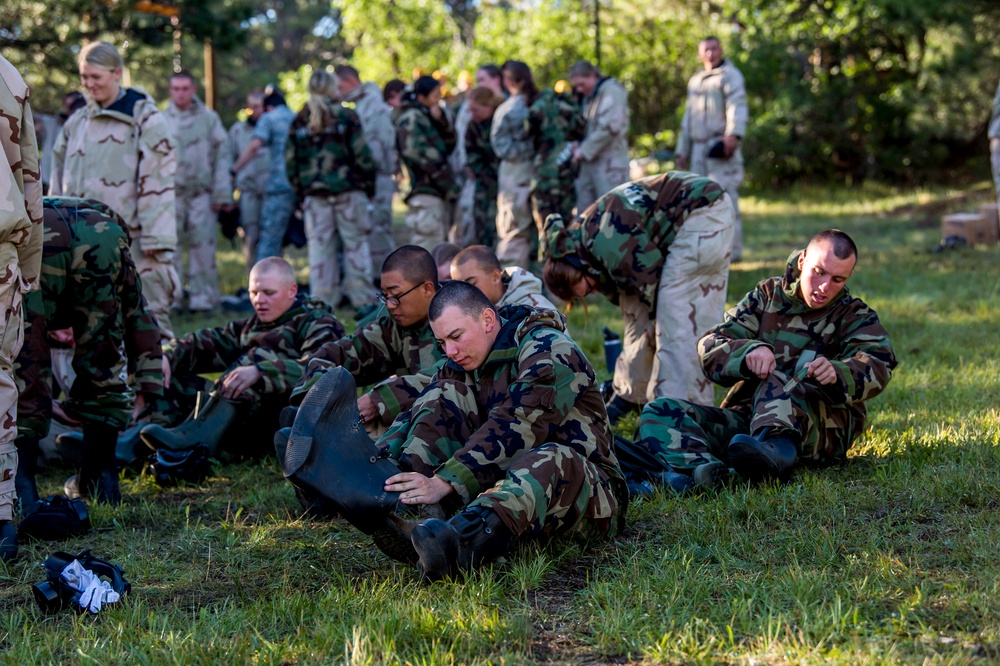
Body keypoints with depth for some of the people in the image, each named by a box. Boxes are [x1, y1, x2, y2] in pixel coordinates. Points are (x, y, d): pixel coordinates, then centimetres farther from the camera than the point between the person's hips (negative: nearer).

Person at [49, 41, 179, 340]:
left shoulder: (145, 119, -3)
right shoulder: (76, 123, 16)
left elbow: (157, 181, -9)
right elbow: (60, 182, 21)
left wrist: (156, 237, -15)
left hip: (133, 237, -6)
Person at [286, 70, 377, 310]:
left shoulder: (299, 121, 4)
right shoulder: (345, 116, -5)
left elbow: (291, 161, 6)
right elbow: (362, 155, -6)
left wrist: (301, 190, 14)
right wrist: (369, 186, 5)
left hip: (315, 193, 3)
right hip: (348, 191, -2)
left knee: (319, 247, 5)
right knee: (355, 244, 4)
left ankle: (321, 301, 4)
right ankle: (363, 298, 3)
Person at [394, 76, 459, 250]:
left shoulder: (428, 116, 21)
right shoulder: (411, 118, -6)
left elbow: (450, 142, 16)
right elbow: (413, 150, -18)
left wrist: (441, 121, -1)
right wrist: (442, 174, -15)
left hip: (440, 192, 10)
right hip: (425, 192, -10)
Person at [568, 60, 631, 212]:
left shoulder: (612, 91, -7)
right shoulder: (588, 97, 20)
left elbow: (610, 127, -18)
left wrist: (585, 150, -14)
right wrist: (579, 146, 1)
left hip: (610, 161, -9)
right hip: (590, 163, 9)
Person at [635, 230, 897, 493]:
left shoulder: (856, 316, 10)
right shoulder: (767, 295, 15)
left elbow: (878, 365, -13)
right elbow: (710, 347, 1)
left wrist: (836, 374, -36)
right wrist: (749, 351, -23)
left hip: (823, 425, -4)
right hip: (744, 416, 4)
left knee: (774, 378, -34)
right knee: (660, 412, -16)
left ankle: (777, 448, -66)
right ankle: (704, 469, -48)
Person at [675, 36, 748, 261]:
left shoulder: (730, 76, -1)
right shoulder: (695, 81, 24)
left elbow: (737, 107, -17)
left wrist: (733, 135, -32)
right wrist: (683, 150, 24)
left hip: (721, 147, -8)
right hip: (699, 148, 8)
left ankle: (732, 250, -11)